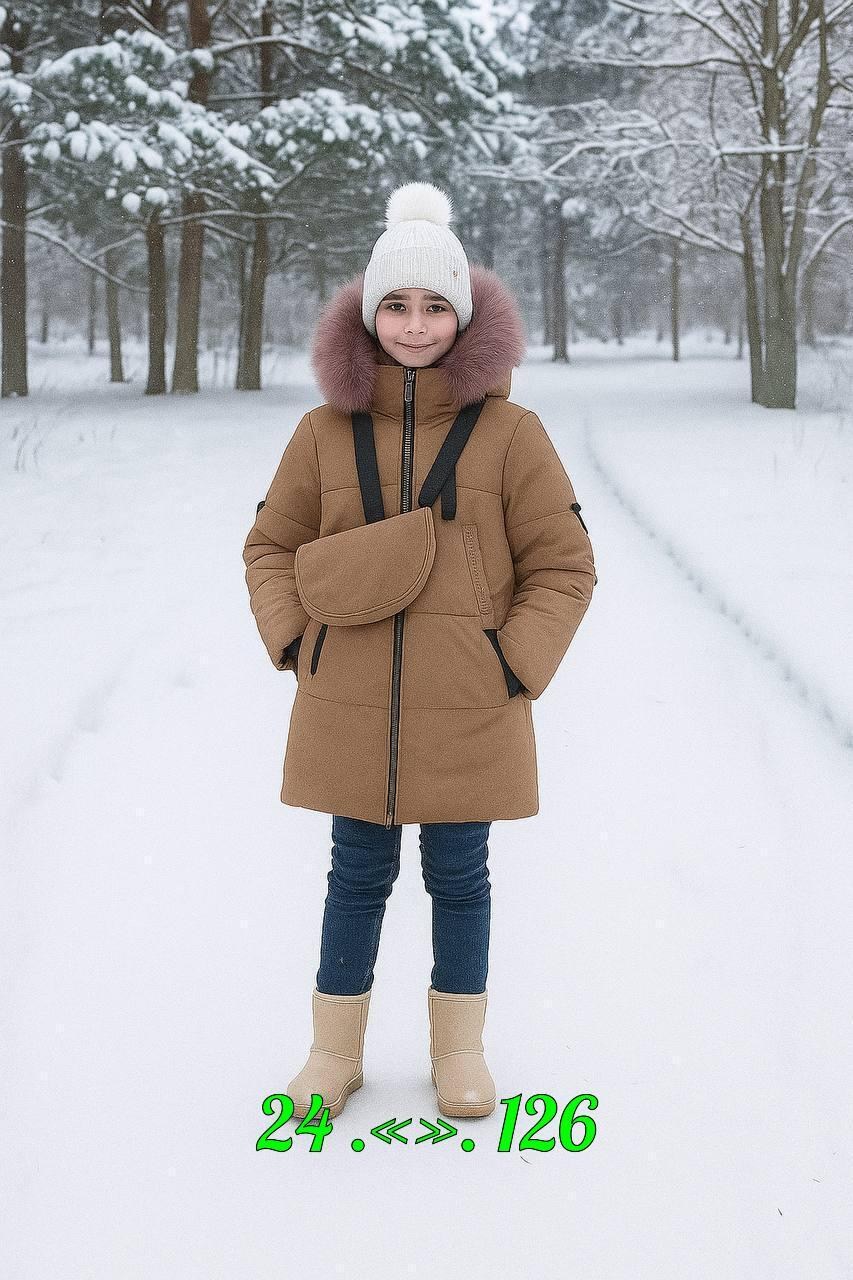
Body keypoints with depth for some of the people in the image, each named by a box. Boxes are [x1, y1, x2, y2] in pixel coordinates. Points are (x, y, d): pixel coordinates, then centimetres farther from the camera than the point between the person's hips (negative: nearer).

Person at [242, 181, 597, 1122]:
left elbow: (563, 566, -1)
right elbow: (270, 547, 11)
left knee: (458, 877, 11)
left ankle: (459, 1050, 29)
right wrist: (293, 642, -1)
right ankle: (335, 1051, 28)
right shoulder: (326, 431, 1)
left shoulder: (509, 432, -4)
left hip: (469, 712, -1)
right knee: (358, 876, 12)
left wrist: (516, 666, -9)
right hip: (348, 710, 1)